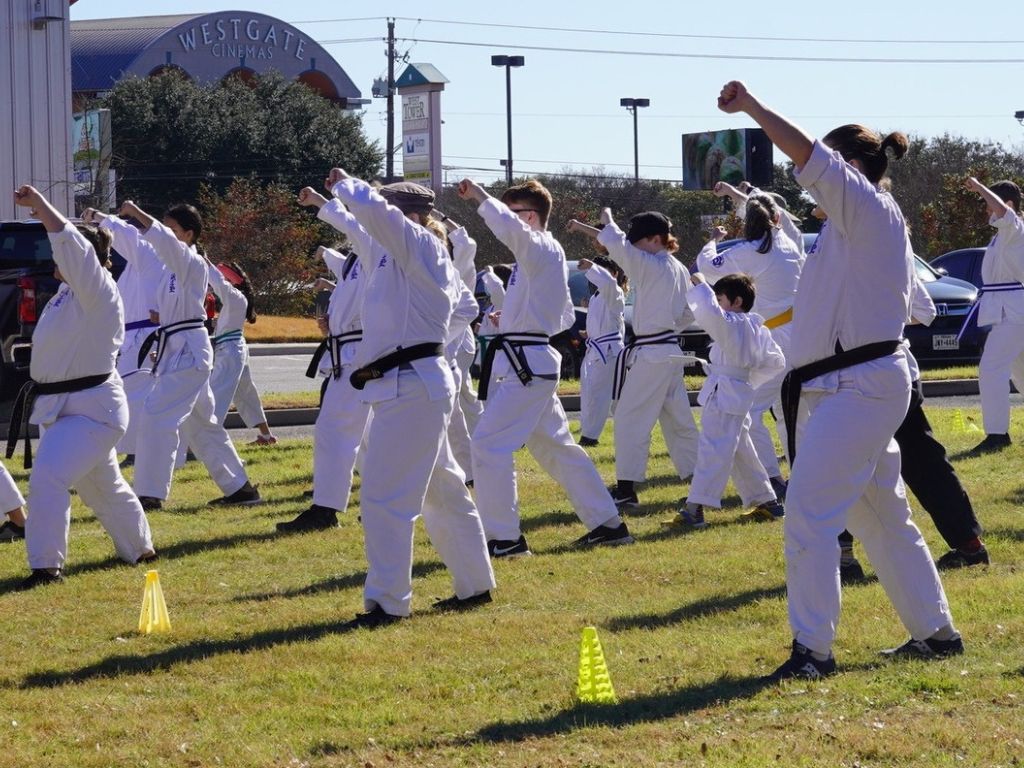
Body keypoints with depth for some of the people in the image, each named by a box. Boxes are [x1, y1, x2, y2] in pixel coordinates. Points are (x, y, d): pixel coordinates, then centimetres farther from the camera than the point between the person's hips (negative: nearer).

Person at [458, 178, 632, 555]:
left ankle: (504, 537, -8)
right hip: (532, 363, 11)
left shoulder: (541, 250, -12)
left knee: (489, 443, -11)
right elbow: (565, 316, 26)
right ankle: (607, 523, 24)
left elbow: (508, 228, -35)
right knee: (556, 446, 17)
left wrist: (480, 196, -24)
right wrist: (513, 322, 17)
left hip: (526, 365, -11)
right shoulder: (543, 254, 18)